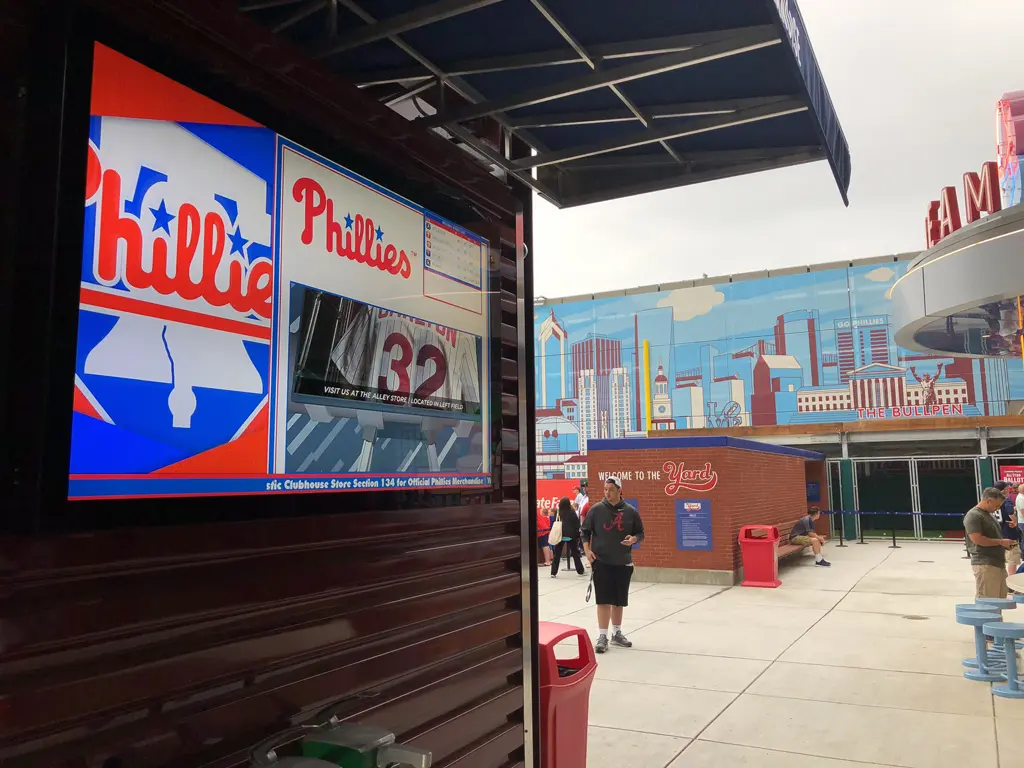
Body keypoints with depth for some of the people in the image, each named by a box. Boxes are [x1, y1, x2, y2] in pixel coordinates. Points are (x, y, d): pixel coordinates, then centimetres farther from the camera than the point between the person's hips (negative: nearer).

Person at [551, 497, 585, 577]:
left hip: (559, 535, 1)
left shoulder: (558, 512, -4)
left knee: (557, 555, 7)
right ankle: (580, 571, 15)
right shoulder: (572, 512, -7)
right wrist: (578, 536, 3)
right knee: (575, 554, 11)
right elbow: (577, 524, -4)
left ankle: (553, 573, 5)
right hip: (571, 536, -1)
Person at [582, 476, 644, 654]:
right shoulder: (596, 510, -3)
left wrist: (634, 539, -14)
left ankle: (617, 633, 28)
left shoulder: (630, 511, 0)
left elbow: (640, 533, 8)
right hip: (601, 562, -2)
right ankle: (602, 636, 3)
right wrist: (587, 550, -9)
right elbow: (585, 531, 4)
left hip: (623, 563, 2)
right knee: (604, 600, -4)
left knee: (619, 601, 13)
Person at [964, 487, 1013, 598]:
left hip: (998, 563, 10)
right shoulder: (973, 516, -11)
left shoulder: (989, 514, 20)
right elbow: (977, 539, -21)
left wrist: (1005, 544, 10)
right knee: (986, 601, -9)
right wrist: (1001, 542, -13)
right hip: (984, 564, -10)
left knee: (1001, 597, 10)